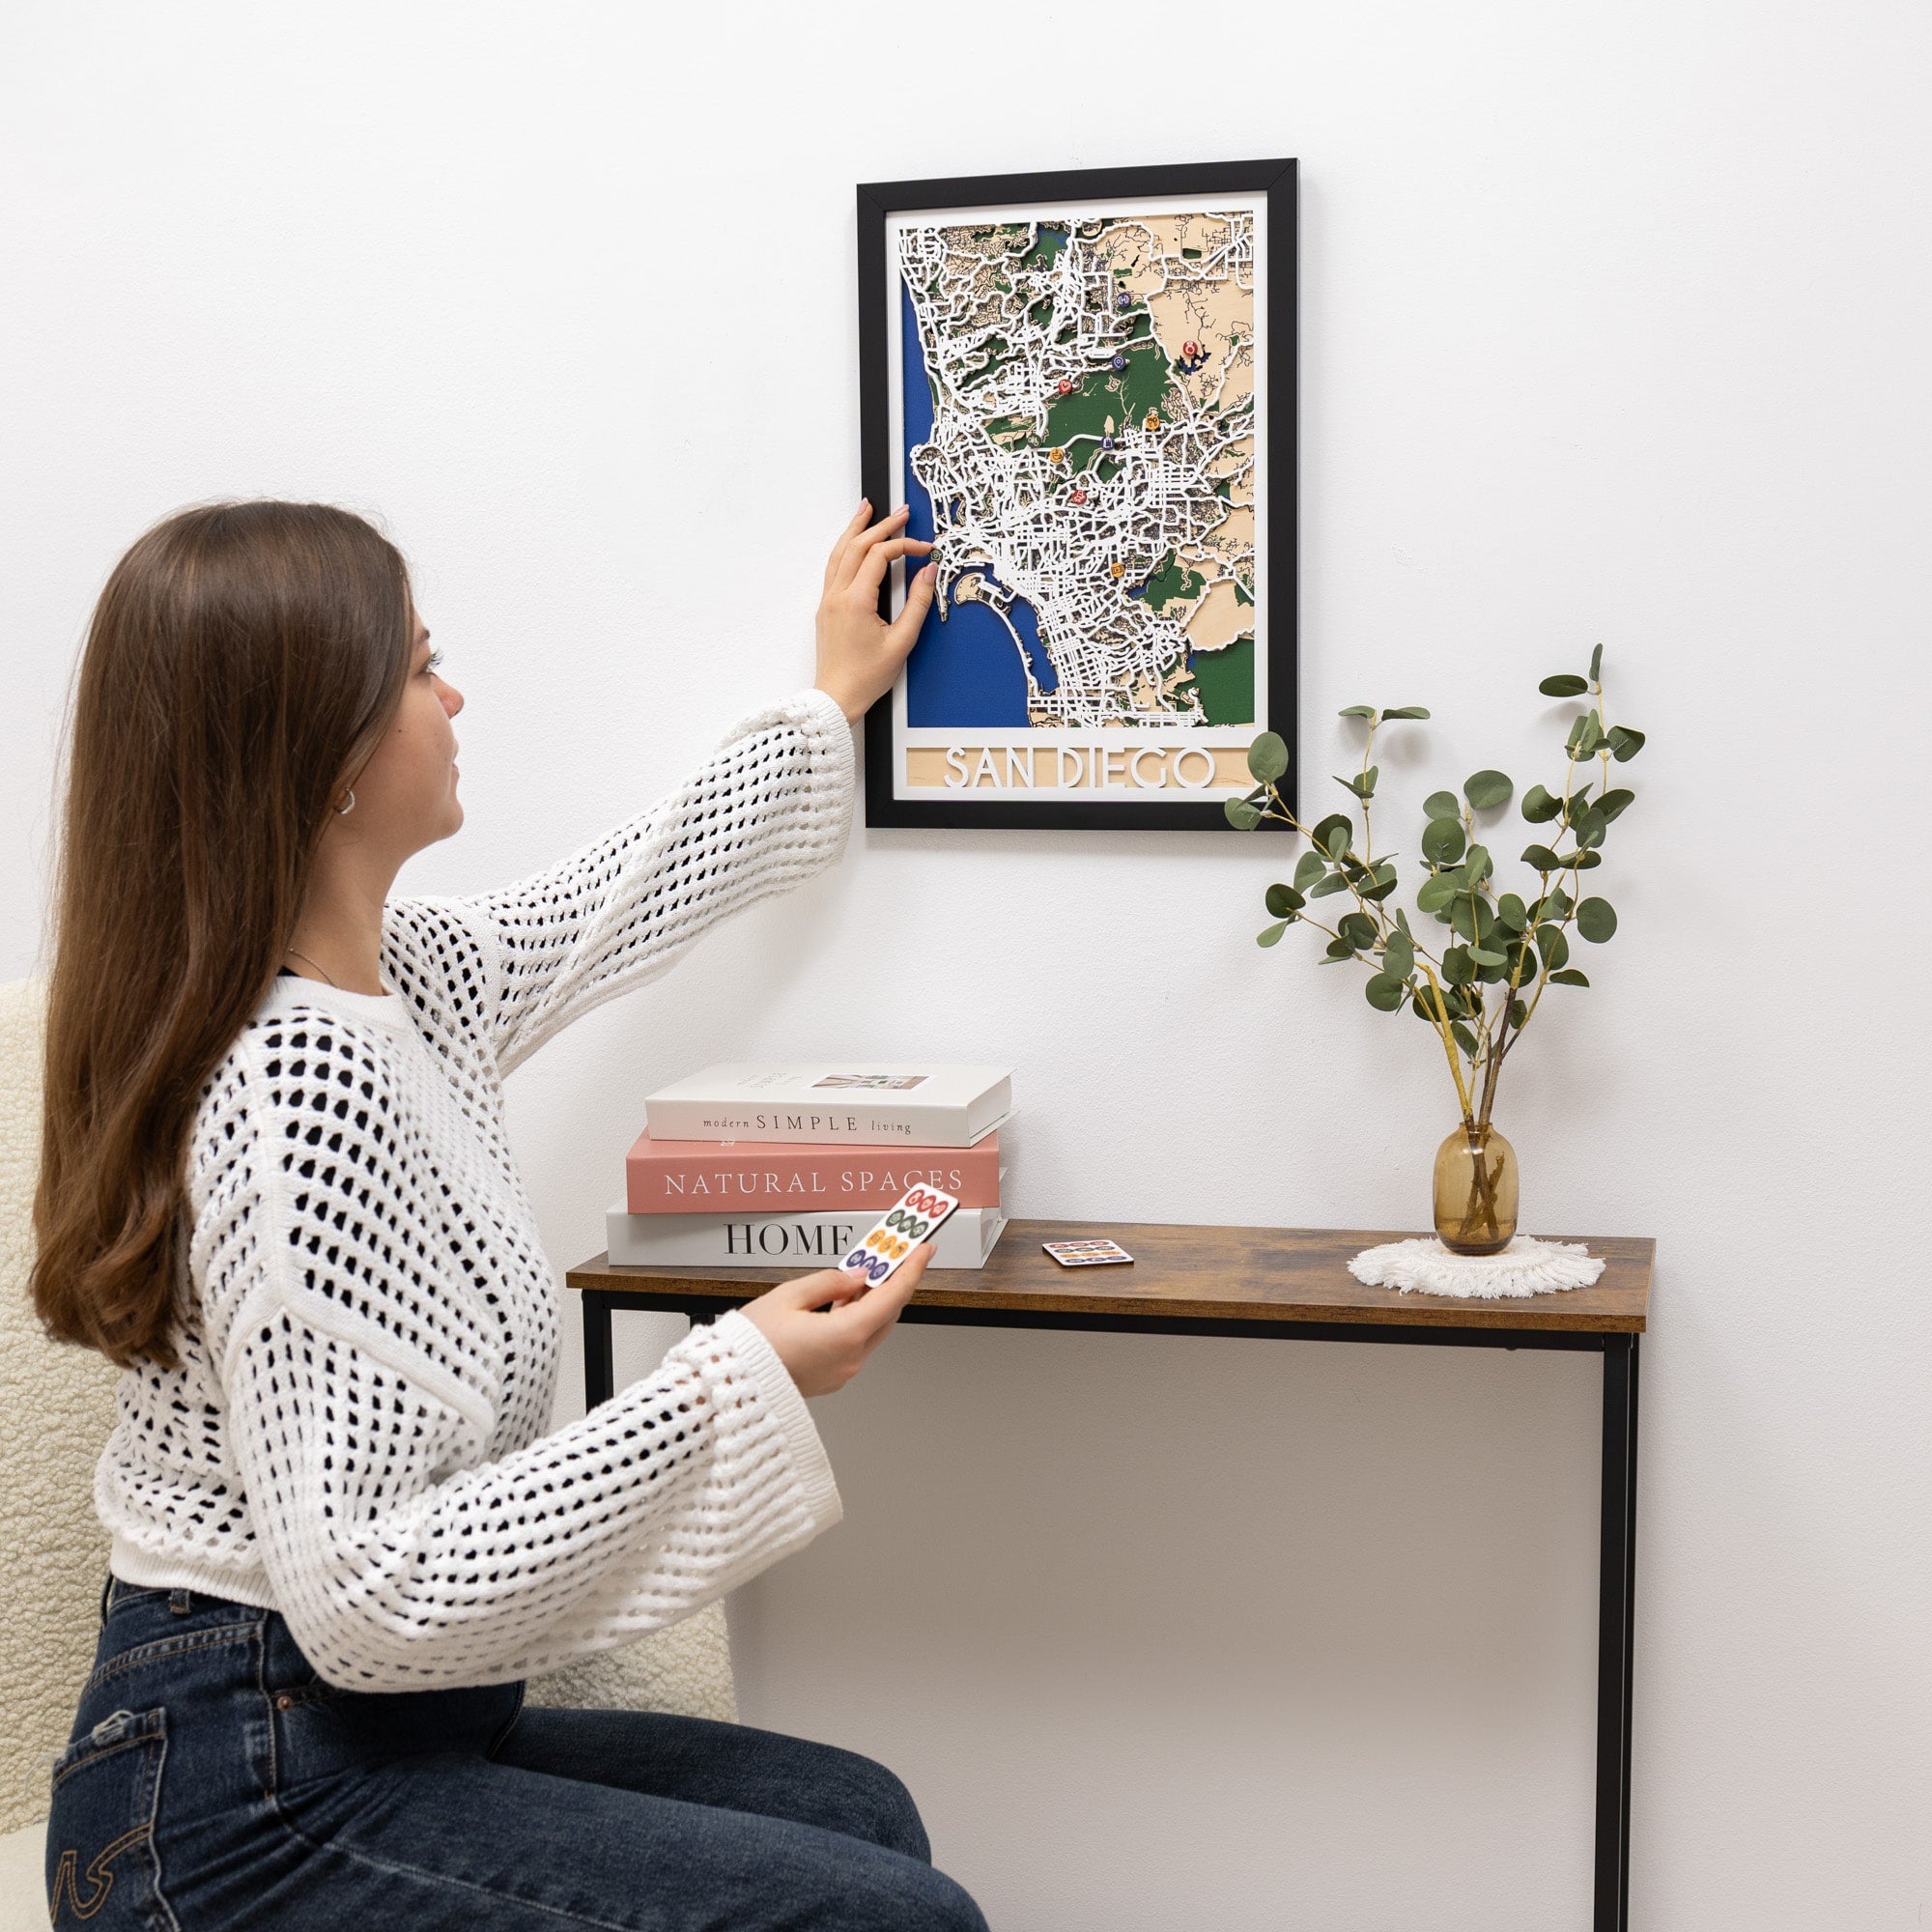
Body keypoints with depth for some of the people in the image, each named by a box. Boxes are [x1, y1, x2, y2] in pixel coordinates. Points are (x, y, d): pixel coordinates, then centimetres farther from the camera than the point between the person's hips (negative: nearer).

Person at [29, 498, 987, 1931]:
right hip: (255, 1813, -10)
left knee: (857, 1810, 13)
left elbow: (619, 898, 24)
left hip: (370, 1730, 10)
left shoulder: (397, 980, 4)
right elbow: (369, 1595, -28)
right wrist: (733, 1385, -23)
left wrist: (832, 704, 36)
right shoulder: (300, 1093, -26)